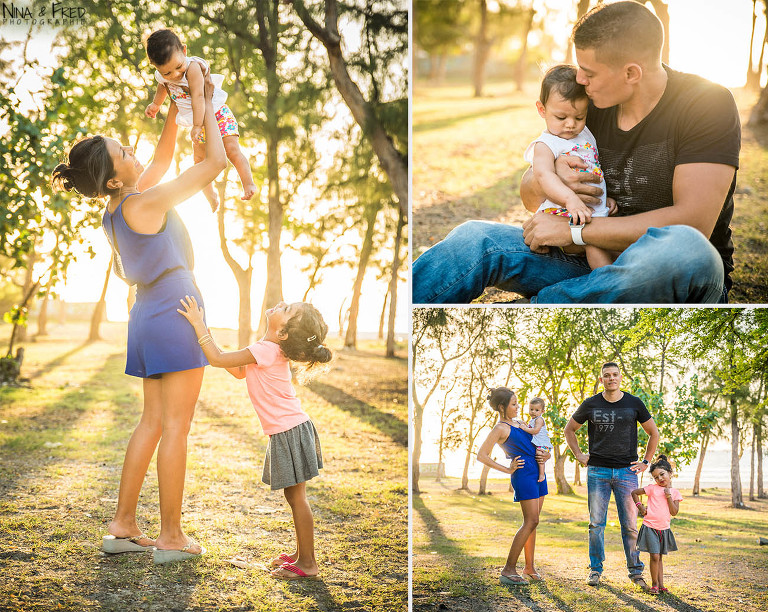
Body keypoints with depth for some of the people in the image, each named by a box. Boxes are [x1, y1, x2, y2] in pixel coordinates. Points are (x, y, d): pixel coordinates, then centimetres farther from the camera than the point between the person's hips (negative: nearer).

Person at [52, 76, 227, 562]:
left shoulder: (118, 205, 8)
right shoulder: (144, 203, -16)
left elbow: (164, 159, 24)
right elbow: (216, 161, -12)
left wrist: (176, 110, 18)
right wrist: (207, 106, 0)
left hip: (149, 315, 9)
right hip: (176, 308, -9)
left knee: (153, 423, 13)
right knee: (176, 427, -4)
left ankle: (123, 527, 15)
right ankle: (171, 537, 1)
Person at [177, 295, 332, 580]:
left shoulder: (265, 350, -21)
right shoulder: (273, 351, 9)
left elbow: (218, 359, -19)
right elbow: (239, 371, 22)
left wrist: (199, 324, -12)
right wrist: (204, 332, 19)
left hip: (290, 431, -10)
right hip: (287, 431, 10)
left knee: (296, 497, -2)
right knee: (293, 496, 18)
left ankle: (307, 563, 6)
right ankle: (301, 553, 29)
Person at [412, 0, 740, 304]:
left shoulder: (707, 104, -10)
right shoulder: (592, 106, 8)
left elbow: (694, 221, -22)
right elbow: (530, 196, 16)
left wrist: (575, 232, -18)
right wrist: (550, 176, -11)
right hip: (600, 265, 5)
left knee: (686, 247, -43)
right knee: (474, 238, -15)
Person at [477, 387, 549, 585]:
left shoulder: (518, 423, 15)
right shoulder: (501, 429, -10)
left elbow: (537, 441, 30)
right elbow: (481, 455, -15)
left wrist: (544, 455, 8)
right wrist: (508, 469, -13)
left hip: (538, 473, 8)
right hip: (524, 475, -8)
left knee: (532, 522, 8)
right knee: (531, 522, -12)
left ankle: (530, 567, 13)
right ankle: (508, 570, -11)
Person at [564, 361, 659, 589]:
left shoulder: (634, 404, 3)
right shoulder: (590, 405, 4)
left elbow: (653, 433, 14)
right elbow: (570, 429, 17)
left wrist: (645, 462, 8)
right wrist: (579, 455, 8)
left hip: (627, 471, 0)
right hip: (597, 471, 1)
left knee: (630, 525, -1)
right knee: (596, 524, 2)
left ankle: (635, 571, 9)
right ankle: (595, 570, 12)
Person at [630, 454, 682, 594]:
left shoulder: (675, 493, 5)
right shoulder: (653, 488, -3)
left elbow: (674, 512, -4)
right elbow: (634, 493, 6)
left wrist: (668, 496, -12)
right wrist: (640, 506, -3)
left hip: (664, 529, 3)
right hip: (650, 527, -3)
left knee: (659, 557, 13)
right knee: (655, 556, -11)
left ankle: (661, 584, 18)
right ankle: (654, 584, 1)